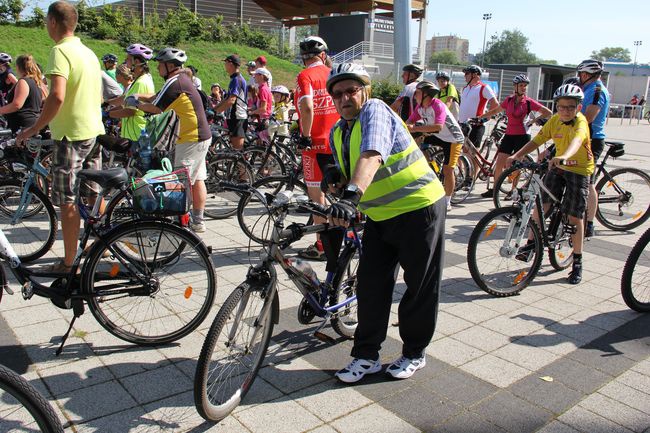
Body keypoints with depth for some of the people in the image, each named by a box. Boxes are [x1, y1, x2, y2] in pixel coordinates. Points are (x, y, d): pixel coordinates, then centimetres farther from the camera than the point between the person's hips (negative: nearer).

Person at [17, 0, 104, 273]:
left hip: (70, 135, -8)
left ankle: (68, 262, 6)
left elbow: (57, 97, -26)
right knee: (94, 195, 16)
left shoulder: (60, 51, -14)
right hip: (94, 132, 8)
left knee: (68, 202, -2)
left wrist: (35, 128, -18)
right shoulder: (89, 52, 13)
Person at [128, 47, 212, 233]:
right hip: (201, 136, 10)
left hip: (190, 139, -10)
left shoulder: (174, 83, -16)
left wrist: (136, 104, 5)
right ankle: (198, 221, 18)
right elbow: (157, 97, 21)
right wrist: (139, 97, 9)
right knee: (197, 180, 11)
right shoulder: (183, 79, 15)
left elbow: (156, 108, -11)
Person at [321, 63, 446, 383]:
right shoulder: (337, 133, 7)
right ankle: (366, 355, 18)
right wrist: (337, 176, -9)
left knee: (420, 285, 5)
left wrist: (351, 196, -51)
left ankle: (415, 352, 24)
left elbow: (371, 157, -36)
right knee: (370, 285, 5)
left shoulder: (375, 111, -18)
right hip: (380, 216, 7)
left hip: (418, 209, -7)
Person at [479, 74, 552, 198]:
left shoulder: (529, 102, -6)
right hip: (509, 136, 4)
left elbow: (548, 113, -4)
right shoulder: (509, 100, 6)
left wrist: (532, 121, -7)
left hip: (522, 136, -4)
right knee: (499, 164, 1)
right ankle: (494, 189, 12)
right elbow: (495, 110, 20)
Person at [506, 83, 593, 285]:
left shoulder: (580, 122, -20)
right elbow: (537, 140, -4)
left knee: (575, 217, -1)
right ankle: (531, 243, 6)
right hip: (557, 168, 5)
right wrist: (516, 155, -19)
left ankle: (577, 262, 12)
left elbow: (576, 141, -41)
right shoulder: (555, 120, -2)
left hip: (579, 170, -5)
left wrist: (564, 157, -62)